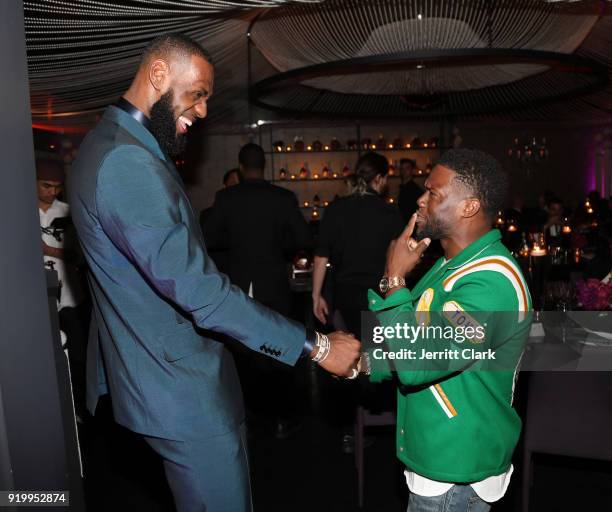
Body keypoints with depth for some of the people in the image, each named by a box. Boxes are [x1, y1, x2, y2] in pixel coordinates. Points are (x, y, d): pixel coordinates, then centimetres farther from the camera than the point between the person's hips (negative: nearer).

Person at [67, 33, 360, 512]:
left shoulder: (114, 144, 10)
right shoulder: (128, 163, -26)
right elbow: (196, 288, -30)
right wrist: (316, 345, -25)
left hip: (162, 366, 10)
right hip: (181, 385, -10)